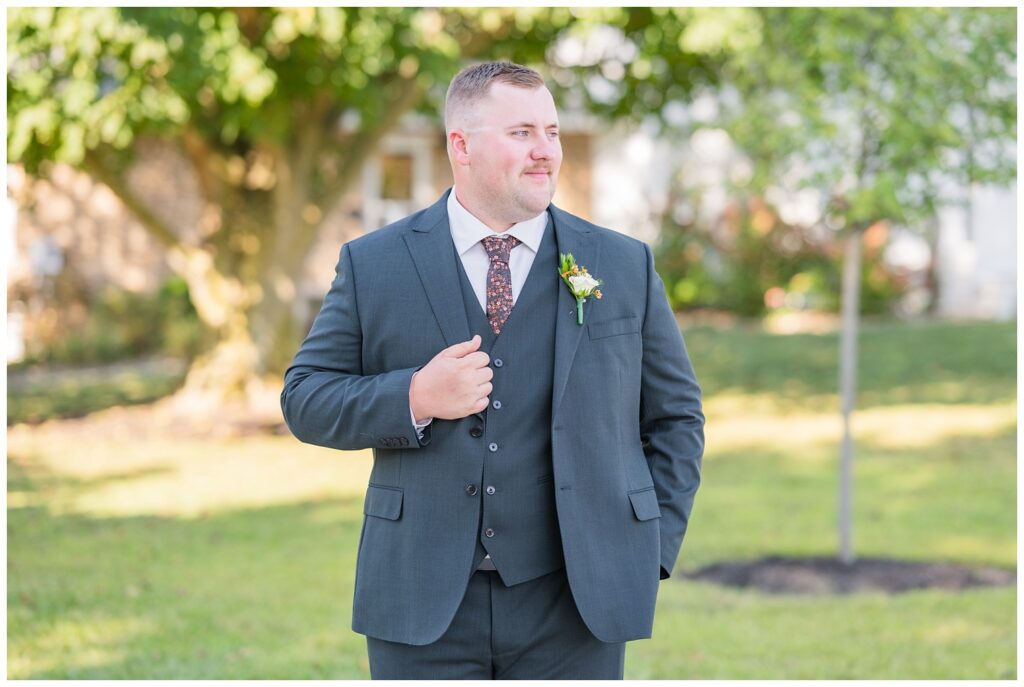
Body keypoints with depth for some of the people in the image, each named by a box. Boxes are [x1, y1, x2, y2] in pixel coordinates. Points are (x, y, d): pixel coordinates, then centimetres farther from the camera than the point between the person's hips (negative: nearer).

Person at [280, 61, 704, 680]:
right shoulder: (373, 264, 4)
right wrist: (413, 398, -13)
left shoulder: (625, 265, 7)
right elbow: (304, 398, 4)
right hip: (424, 602, 0)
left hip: (577, 602, 1)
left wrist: (651, 552, 2)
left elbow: (676, 415, 12)